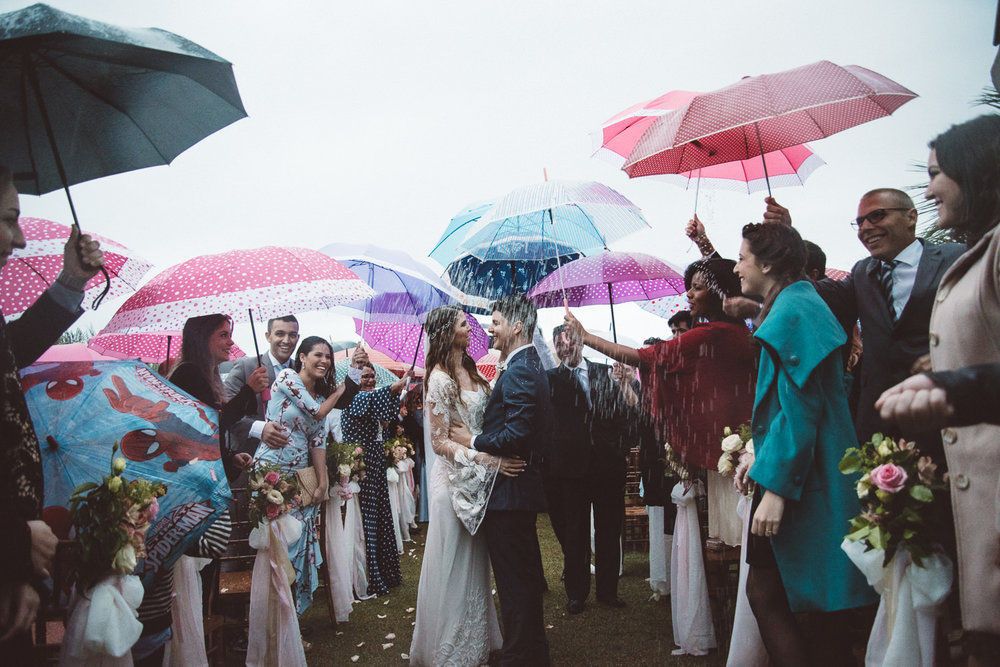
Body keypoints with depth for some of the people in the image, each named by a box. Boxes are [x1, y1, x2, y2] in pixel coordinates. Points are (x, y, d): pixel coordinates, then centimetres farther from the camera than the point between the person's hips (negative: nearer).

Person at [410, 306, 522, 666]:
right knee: (455, 566, 4)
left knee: (474, 562, 18)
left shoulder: (468, 369, 6)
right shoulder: (440, 378, -17)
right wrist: (486, 459, -27)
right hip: (455, 478, -8)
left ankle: (475, 636, 33)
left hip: (479, 477, 8)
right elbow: (439, 442, -18)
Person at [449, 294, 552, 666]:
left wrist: (473, 441, -13)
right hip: (524, 487, 11)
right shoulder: (530, 366, 15)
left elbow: (516, 434, -26)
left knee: (514, 580, -1)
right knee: (526, 576, 20)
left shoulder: (518, 372, -18)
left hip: (508, 492, -11)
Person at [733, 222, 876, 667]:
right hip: (804, 470, 10)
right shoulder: (800, 303, 16)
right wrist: (761, 456, 18)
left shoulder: (791, 310, -14)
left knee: (765, 590, -3)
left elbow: (798, 407, -21)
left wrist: (775, 485, -22)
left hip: (800, 478, -10)